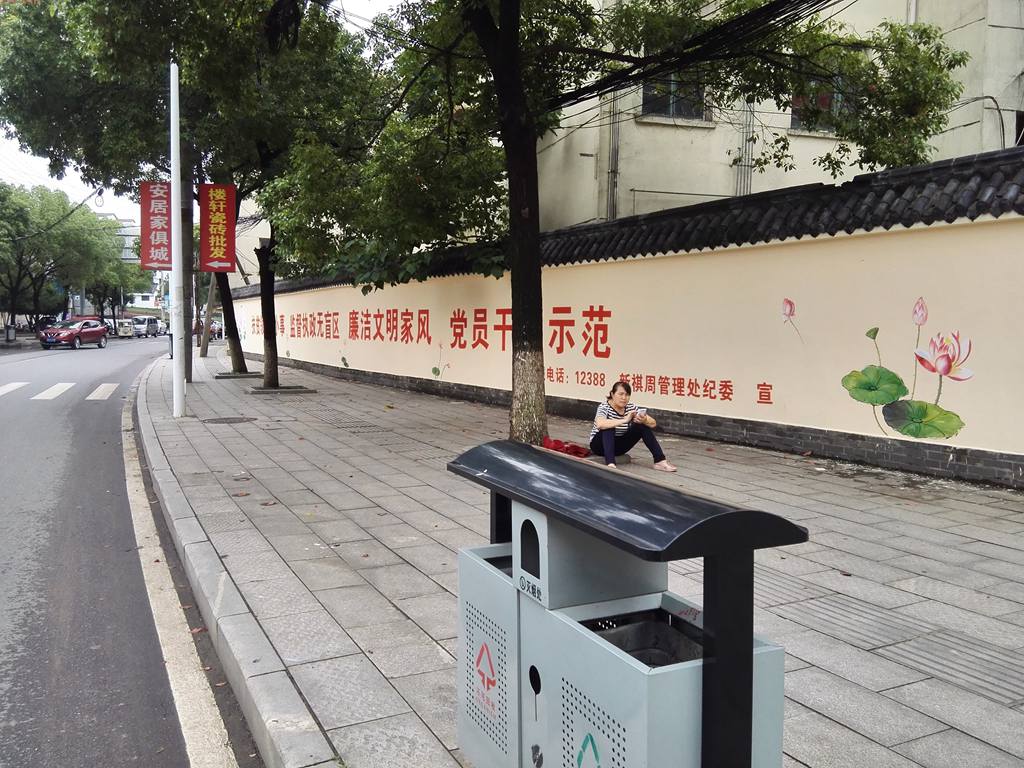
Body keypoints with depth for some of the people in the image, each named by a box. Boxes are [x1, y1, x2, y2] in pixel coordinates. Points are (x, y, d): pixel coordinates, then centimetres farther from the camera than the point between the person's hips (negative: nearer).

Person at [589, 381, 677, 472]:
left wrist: (644, 420, -33)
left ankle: (660, 461, -17)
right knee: (609, 427, -34)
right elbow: (600, 424, -44)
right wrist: (625, 420, -49)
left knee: (643, 425, -12)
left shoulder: (631, 407, -5)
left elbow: (653, 423, -9)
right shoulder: (604, 407, -20)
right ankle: (610, 464, -47)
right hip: (600, 445, -5)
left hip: (619, 445, 5)